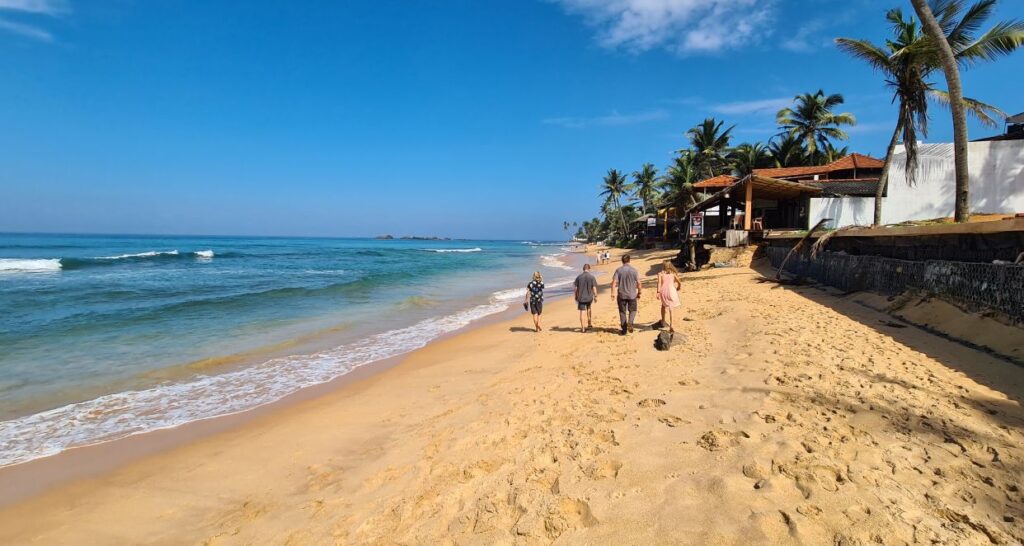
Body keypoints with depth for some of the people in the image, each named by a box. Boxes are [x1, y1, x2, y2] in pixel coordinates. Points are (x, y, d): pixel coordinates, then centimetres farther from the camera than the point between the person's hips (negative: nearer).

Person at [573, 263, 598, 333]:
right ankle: (590, 324, 33)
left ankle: (583, 328, 2)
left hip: (581, 297, -1)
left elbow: (575, 288, 2)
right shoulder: (592, 277, -6)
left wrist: (576, 296, 13)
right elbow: (594, 288, -7)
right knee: (588, 309, 25)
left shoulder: (579, 277, -2)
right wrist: (595, 296, 3)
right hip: (589, 297, 1)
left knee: (582, 312, 1)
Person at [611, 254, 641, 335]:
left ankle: (624, 330, 14)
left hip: (621, 295, 0)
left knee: (622, 312, 11)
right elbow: (638, 283, -3)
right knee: (632, 310, 15)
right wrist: (639, 293, 9)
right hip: (632, 295, 0)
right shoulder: (634, 270, -4)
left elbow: (614, 282, -11)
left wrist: (613, 293, -8)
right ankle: (630, 323, -11)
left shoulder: (618, 270, -4)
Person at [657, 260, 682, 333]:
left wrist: (658, 292, -16)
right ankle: (671, 324, -14)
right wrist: (677, 289, 32)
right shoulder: (673, 273, 10)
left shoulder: (660, 273, 3)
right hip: (671, 291, 0)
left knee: (663, 305, 24)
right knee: (670, 308, 0)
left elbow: (659, 283, -11)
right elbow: (679, 283, 14)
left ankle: (663, 321, 37)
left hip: (663, 291, 0)